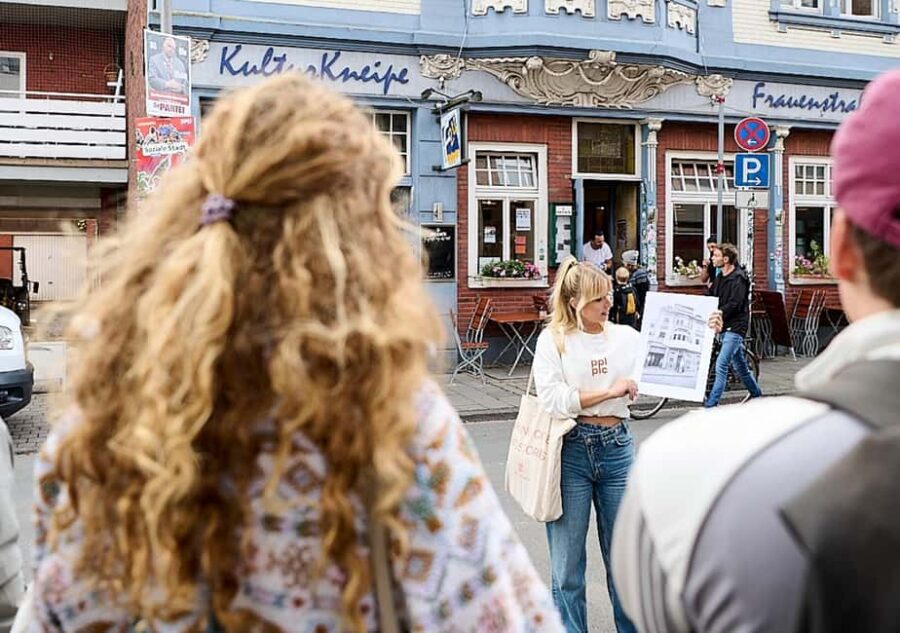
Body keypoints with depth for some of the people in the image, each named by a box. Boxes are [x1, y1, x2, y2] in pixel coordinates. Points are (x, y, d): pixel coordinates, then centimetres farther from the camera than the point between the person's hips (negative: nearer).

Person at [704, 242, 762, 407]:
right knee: (740, 366, 18)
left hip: (735, 327, -9)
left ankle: (711, 404, -17)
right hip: (725, 327, 9)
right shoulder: (719, 278, 15)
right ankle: (757, 395, 33)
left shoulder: (739, 278, -12)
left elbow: (734, 304, -22)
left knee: (721, 365, -15)